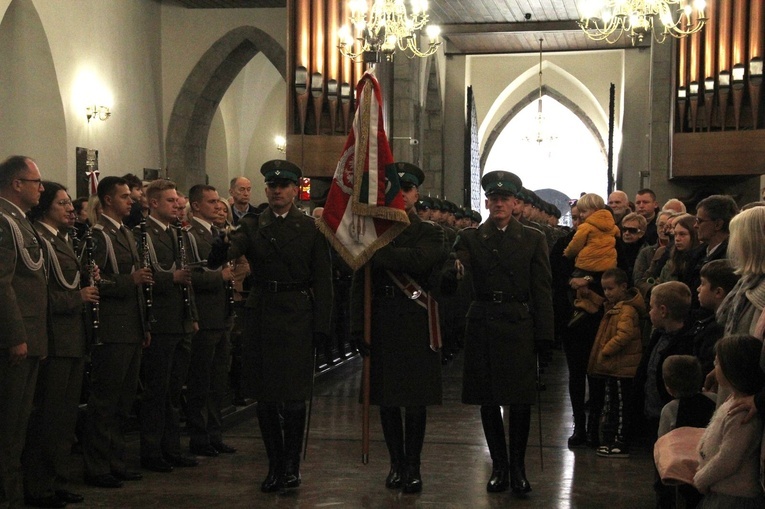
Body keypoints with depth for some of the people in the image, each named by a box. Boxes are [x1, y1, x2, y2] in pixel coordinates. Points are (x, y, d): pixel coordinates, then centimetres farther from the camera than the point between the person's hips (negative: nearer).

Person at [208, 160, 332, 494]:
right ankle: (275, 466, 18)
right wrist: (221, 247, -35)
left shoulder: (311, 228, 4)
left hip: (298, 318, -2)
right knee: (265, 397, 7)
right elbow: (219, 259, -10)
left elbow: (323, 280, 3)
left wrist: (321, 324, -5)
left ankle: (292, 466, 10)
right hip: (261, 316, 2)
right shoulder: (252, 226, 6)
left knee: (294, 397, -1)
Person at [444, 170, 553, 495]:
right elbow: (451, 274, -8)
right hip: (483, 326, 1)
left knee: (520, 401, 0)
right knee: (488, 401, 7)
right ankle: (499, 466, 19)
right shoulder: (471, 238, 6)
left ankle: (518, 467, 14)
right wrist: (452, 269, -33)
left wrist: (543, 334, -5)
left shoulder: (533, 239, 6)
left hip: (519, 325, -1)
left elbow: (542, 289, 2)